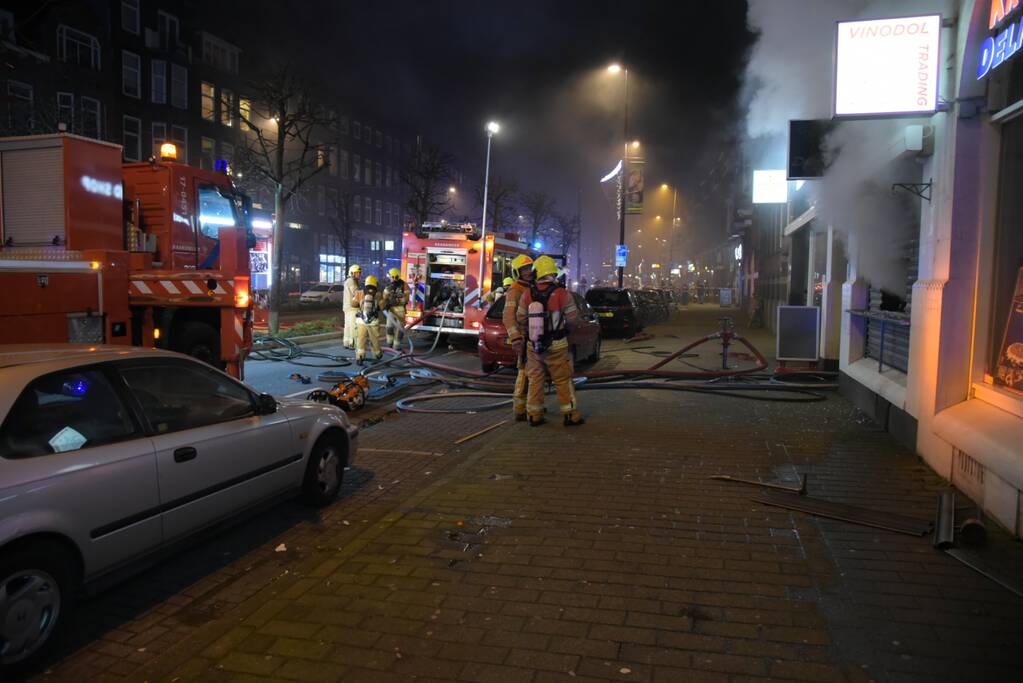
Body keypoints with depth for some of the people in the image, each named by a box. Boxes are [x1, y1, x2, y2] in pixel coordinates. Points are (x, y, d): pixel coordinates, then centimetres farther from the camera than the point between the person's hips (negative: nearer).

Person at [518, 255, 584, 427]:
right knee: (563, 381, 7)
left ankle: (534, 415, 16)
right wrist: (565, 329, 16)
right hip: (557, 346, -3)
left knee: (535, 380, 13)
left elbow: (521, 319, 4)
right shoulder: (562, 294, -12)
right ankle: (570, 415, 12)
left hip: (533, 346, 3)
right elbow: (573, 318, -5)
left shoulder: (527, 295, -5)